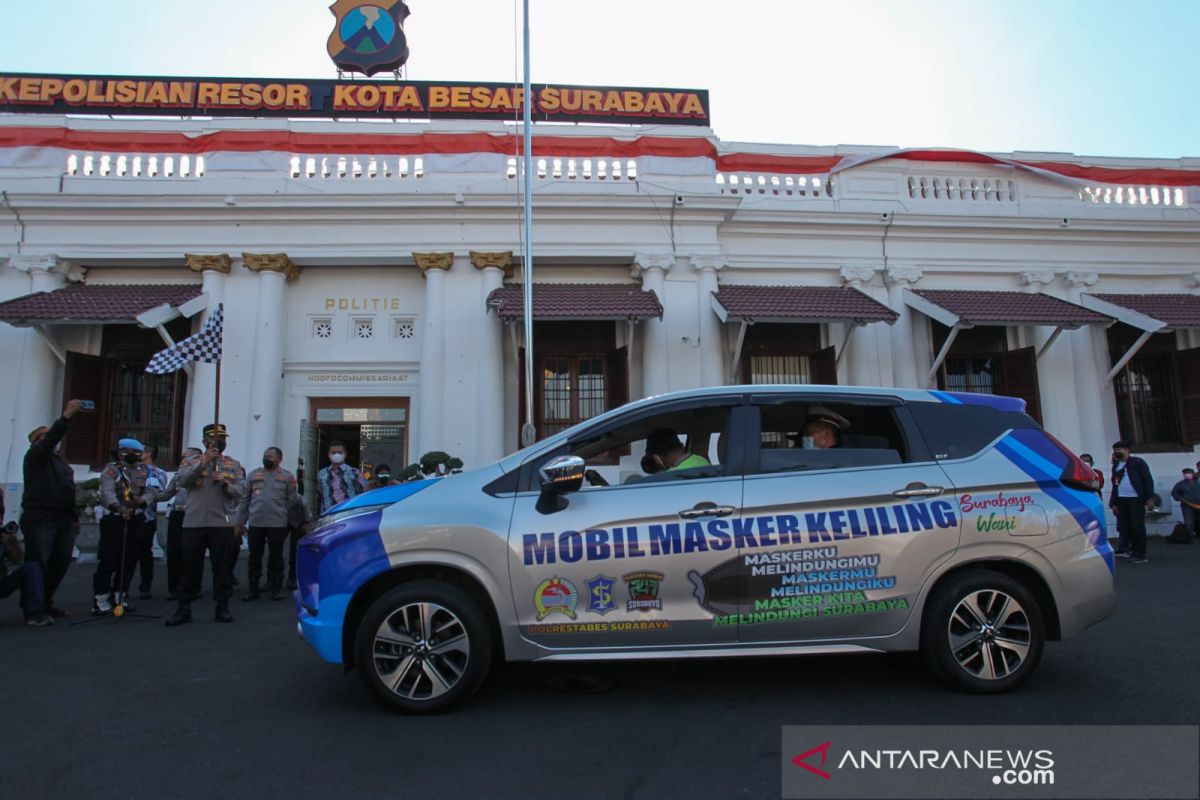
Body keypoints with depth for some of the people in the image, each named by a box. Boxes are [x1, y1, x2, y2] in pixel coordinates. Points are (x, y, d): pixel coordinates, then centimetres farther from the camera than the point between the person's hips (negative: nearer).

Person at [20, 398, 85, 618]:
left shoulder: (62, 463, 25)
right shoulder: (35, 456, 3)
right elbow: (51, 439, -17)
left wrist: (75, 519, 18)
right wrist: (66, 416, -28)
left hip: (65, 521, 7)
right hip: (39, 520, -7)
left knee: (60, 566, 8)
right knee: (37, 565, -5)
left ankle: (46, 603, 19)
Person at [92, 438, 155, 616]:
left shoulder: (145, 471, 12)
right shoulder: (111, 469, -3)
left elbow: (150, 492, 2)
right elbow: (107, 491, -19)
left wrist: (142, 500, -22)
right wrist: (118, 507, -38)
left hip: (137, 521, 5)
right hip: (113, 519, -5)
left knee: (130, 560, 7)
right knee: (108, 560, -8)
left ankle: (119, 597, 19)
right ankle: (101, 600, -2)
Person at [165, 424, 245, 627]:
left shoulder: (234, 465, 9)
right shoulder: (191, 461, 9)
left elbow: (240, 491, 1)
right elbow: (182, 480, -9)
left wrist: (226, 483, -18)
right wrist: (204, 462, -15)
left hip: (222, 523, 0)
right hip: (194, 522, 0)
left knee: (221, 565, 3)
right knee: (190, 565, 3)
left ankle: (222, 607, 10)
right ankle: (184, 608, 10)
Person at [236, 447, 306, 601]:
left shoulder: (287, 477, 4)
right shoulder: (253, 475, 9)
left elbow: (292, 500, 4)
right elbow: (244, 500, 9)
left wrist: (280, 513, 4)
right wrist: (240, 522, 7)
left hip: (277, 524, -2)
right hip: (255, 523, 2)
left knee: (276, 556, 4)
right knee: (254, 557, 7)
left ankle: (276, 588, 12)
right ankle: (252, 589, 16)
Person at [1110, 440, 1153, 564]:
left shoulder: (1137, 462, 2)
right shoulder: (1116, 466, 17)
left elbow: (1148, 479, -5)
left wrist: (1149, 497, -14)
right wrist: (1113, 503, 10)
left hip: (1136, 499, -5)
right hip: (1121, 500, 5)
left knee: (1138, 527, -3)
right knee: (1124, 527, 5)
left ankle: (1141, 554, 2)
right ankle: (1130, 550, 12)